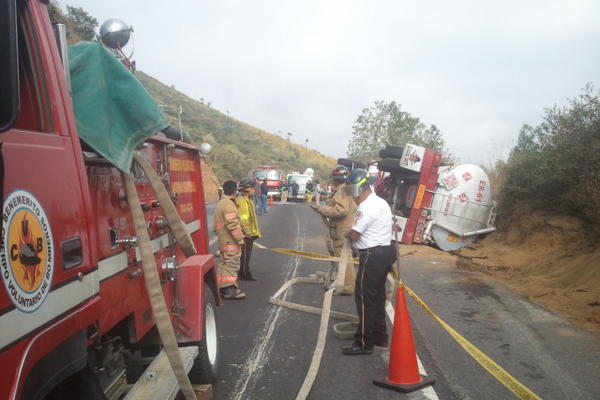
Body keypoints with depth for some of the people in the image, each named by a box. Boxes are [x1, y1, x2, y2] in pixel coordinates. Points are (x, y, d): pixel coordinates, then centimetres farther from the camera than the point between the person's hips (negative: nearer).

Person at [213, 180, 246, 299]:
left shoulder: (219, 204, 16)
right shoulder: (229, 204, -17)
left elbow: (216, 224, 22)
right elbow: (232, 224, -23)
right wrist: (240, 239, -18)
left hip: (223, 240, 10)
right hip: (231, 241, -10)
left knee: (224, 264, 16)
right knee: (232, 265, -7)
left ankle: (222, 288, 22)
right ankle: (230, 290, -5)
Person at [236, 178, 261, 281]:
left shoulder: (247, 199, 17)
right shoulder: (241, 201, -17)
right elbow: (243, 217, -23)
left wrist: (253, 232, 23)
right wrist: (247, 232, -24)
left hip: (250, 233, 10)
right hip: (246, 234, -10)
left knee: (247, 254, 16)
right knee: (245, 254, -3)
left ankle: (242, 273, 25)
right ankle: (245, 275, 4)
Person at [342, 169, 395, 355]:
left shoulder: (366, 207, -19)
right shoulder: (381, 202, 15)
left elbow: (354, 235, -19)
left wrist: (347, 234, 3)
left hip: (372, 256, -10)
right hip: (385, 251, 10)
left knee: (365, 299, -3)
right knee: (378, 296, 18)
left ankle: (364, 343, 4)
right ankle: (380, 337, 29)